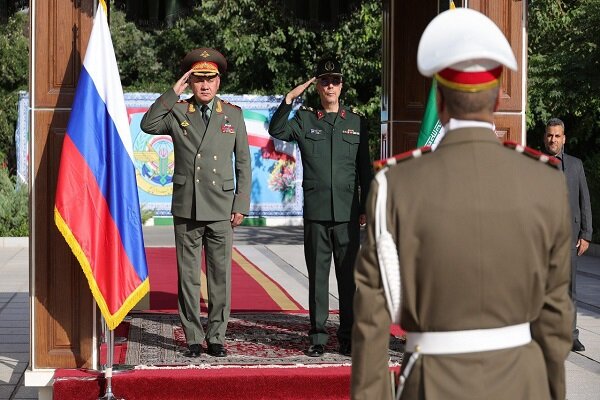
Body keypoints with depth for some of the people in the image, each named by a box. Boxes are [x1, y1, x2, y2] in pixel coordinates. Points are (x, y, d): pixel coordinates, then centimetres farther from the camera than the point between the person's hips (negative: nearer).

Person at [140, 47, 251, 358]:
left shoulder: (233, 114, 8)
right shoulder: (177, 112, 6)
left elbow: (243, 163, 8)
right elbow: (147, 125, -13)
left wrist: (241, 205, 1)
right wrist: (173, 92, -13)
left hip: (221, 209, 0)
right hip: (186, 208, 0)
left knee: (220, 276, 3)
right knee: (188, 276, 4)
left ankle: (216, 337, 12)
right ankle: (193, 338, 13)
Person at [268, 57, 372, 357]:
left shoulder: (356, 122, 11)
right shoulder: (305, 120, 8)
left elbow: (365, 170, 12)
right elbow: (276, 131, -9)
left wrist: (366, 208, 8)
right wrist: (289, 99, -15)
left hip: (347, 212, 1)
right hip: (316, 212, -1)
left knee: (348, 276, 3)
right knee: (318, 276, 3)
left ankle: (348, 337, 10)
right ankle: (318, 337, 10)